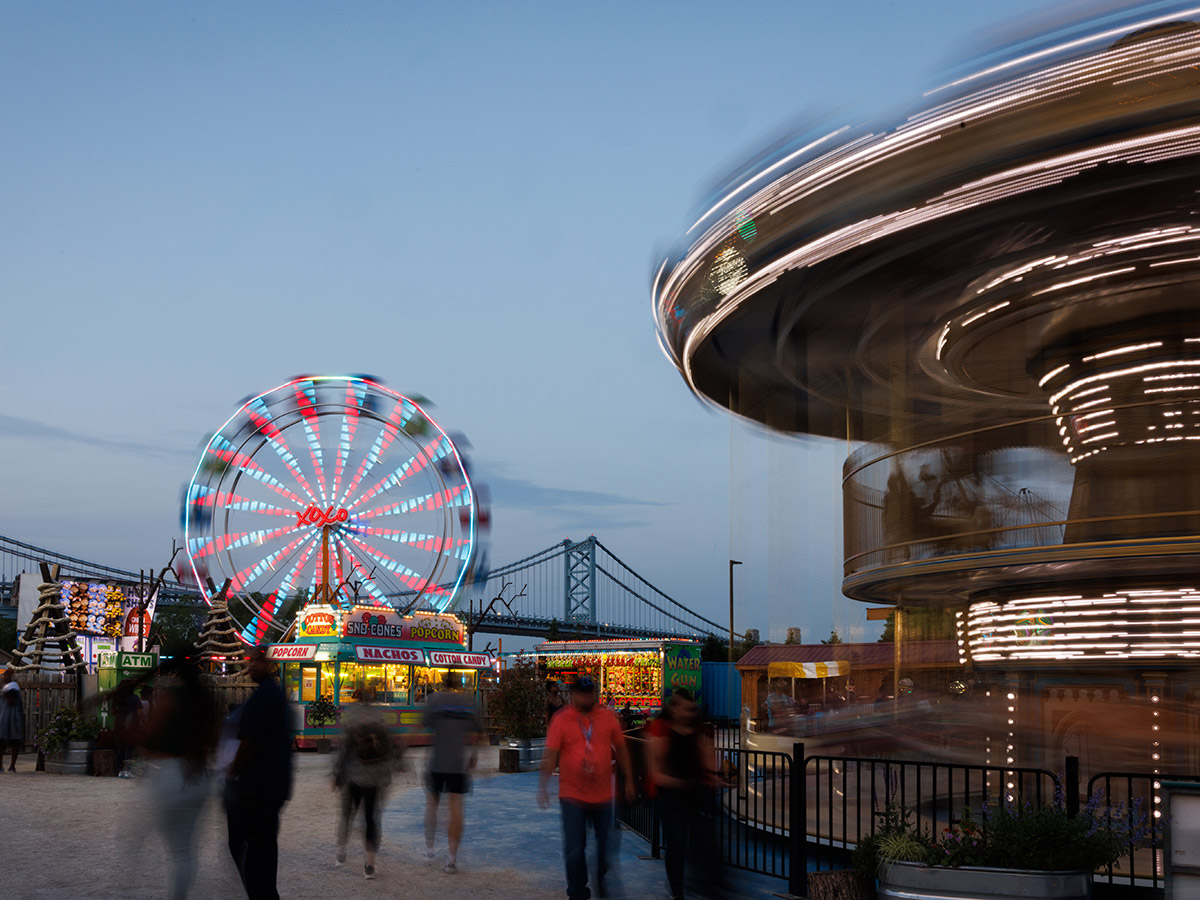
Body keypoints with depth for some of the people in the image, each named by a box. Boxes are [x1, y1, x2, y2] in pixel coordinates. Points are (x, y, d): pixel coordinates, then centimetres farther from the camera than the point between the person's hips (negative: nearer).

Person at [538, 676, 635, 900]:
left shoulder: (608, 717, 4)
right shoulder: (562, 720, -4)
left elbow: (621, 749, 12)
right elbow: (550, 755, -6)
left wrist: (628, 780, 12)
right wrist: (542, 787, -12)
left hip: (603, 795, 2)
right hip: (572, 795, -2)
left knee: (605, 846, 12)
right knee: (574, 850, 0)